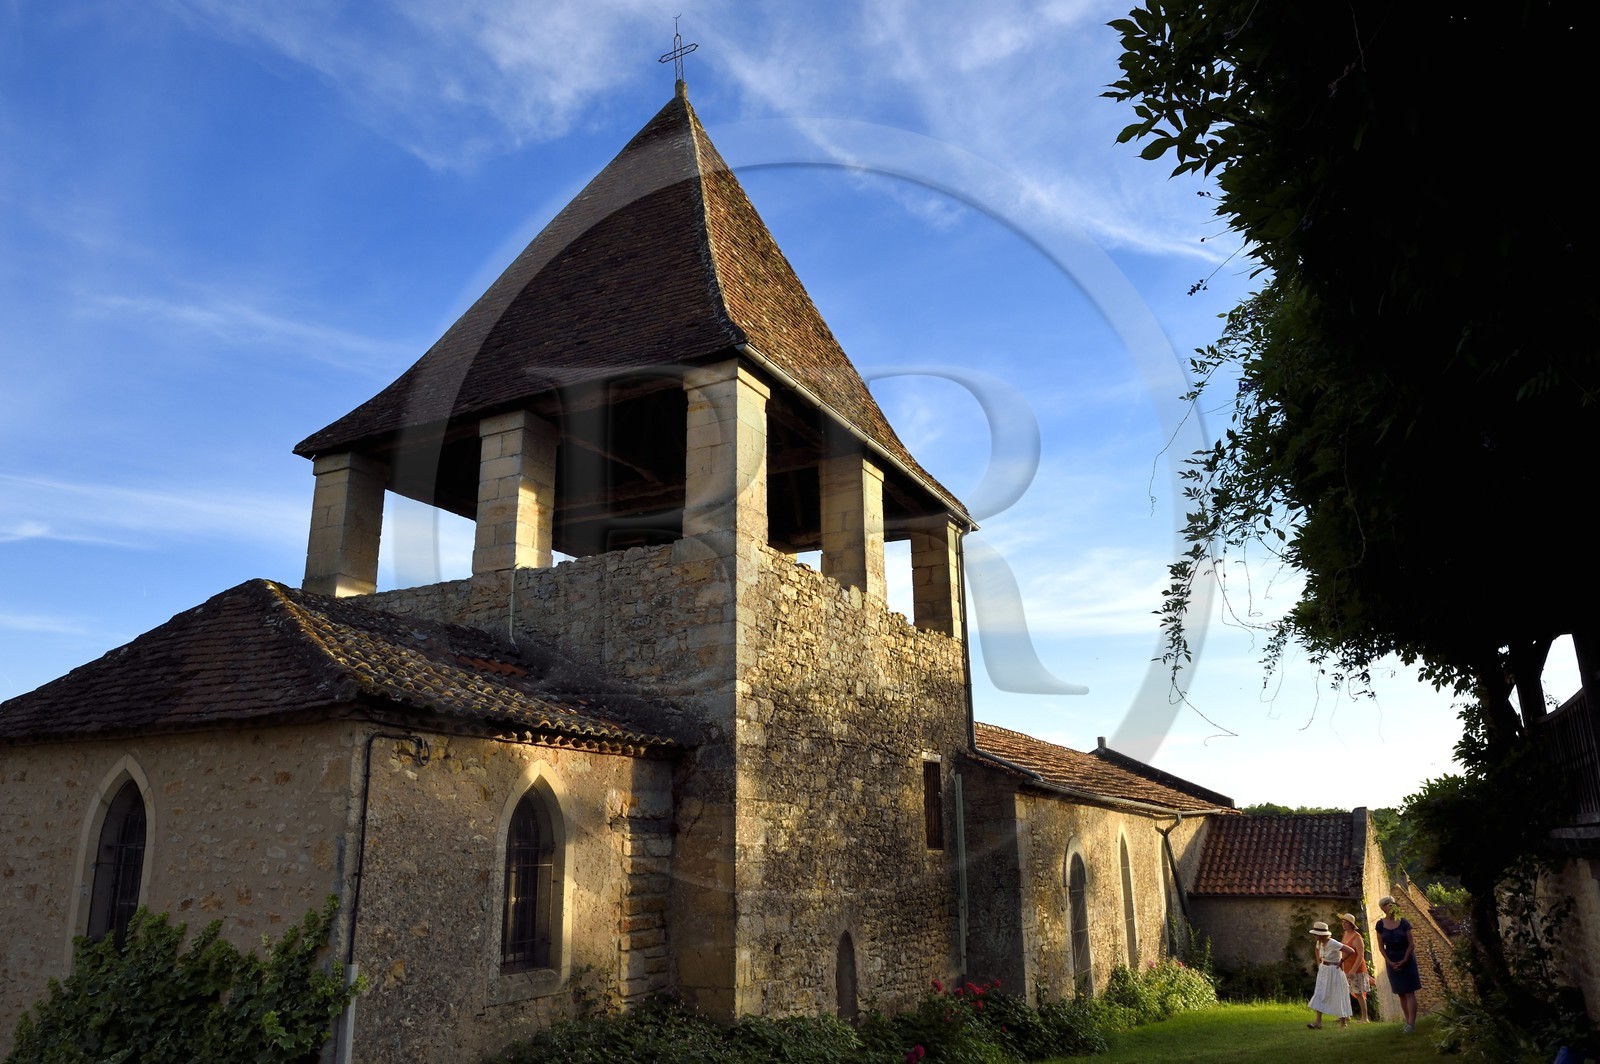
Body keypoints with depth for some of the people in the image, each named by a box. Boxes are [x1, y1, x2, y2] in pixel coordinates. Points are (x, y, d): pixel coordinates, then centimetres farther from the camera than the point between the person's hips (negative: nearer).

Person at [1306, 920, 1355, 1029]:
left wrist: (1341, 961, -17)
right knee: (1320, 995, -1)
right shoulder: (1320, 942, 1)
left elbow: (1350, 951, -31)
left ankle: (1344, 1020, 27)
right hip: (1323, 971, 7)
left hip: (1333, 971, -7)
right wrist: (1319, 963, 14)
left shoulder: (1333, 944, -24)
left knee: (1337, 996, 6)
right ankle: (1318, 1022, -3)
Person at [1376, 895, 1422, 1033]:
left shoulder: (1403, 922, -6)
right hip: (1392, 961, 2)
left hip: (1407, 959, -2)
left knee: (1409, 992, -6)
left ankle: (1412, 1023, -8)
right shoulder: (1380, 925, -1)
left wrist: (1403, 961, -12)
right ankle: (1408, 1021, 15)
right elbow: (1381, 946, 2)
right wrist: (1390, 962, -8)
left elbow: (1412, 944, -6)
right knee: (1401, 994, 8)